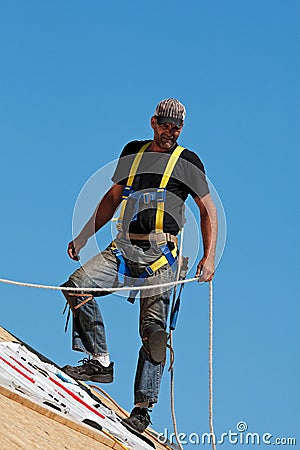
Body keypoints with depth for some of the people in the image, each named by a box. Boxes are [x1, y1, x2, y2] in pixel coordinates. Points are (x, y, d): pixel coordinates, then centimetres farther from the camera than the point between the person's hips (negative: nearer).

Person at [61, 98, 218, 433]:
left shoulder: (187, 161, 4)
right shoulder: (133, 152, 16)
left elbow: (208, 210, 4)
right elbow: (113, 197, 24)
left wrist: (209, 257, -8)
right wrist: (83, 237, 20)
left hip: (160, 254, -4)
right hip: (124, 247, 4)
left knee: (153, 329, -11)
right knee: (77, 285, -16)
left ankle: (142, 408, -6)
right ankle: (100, 362, -6)